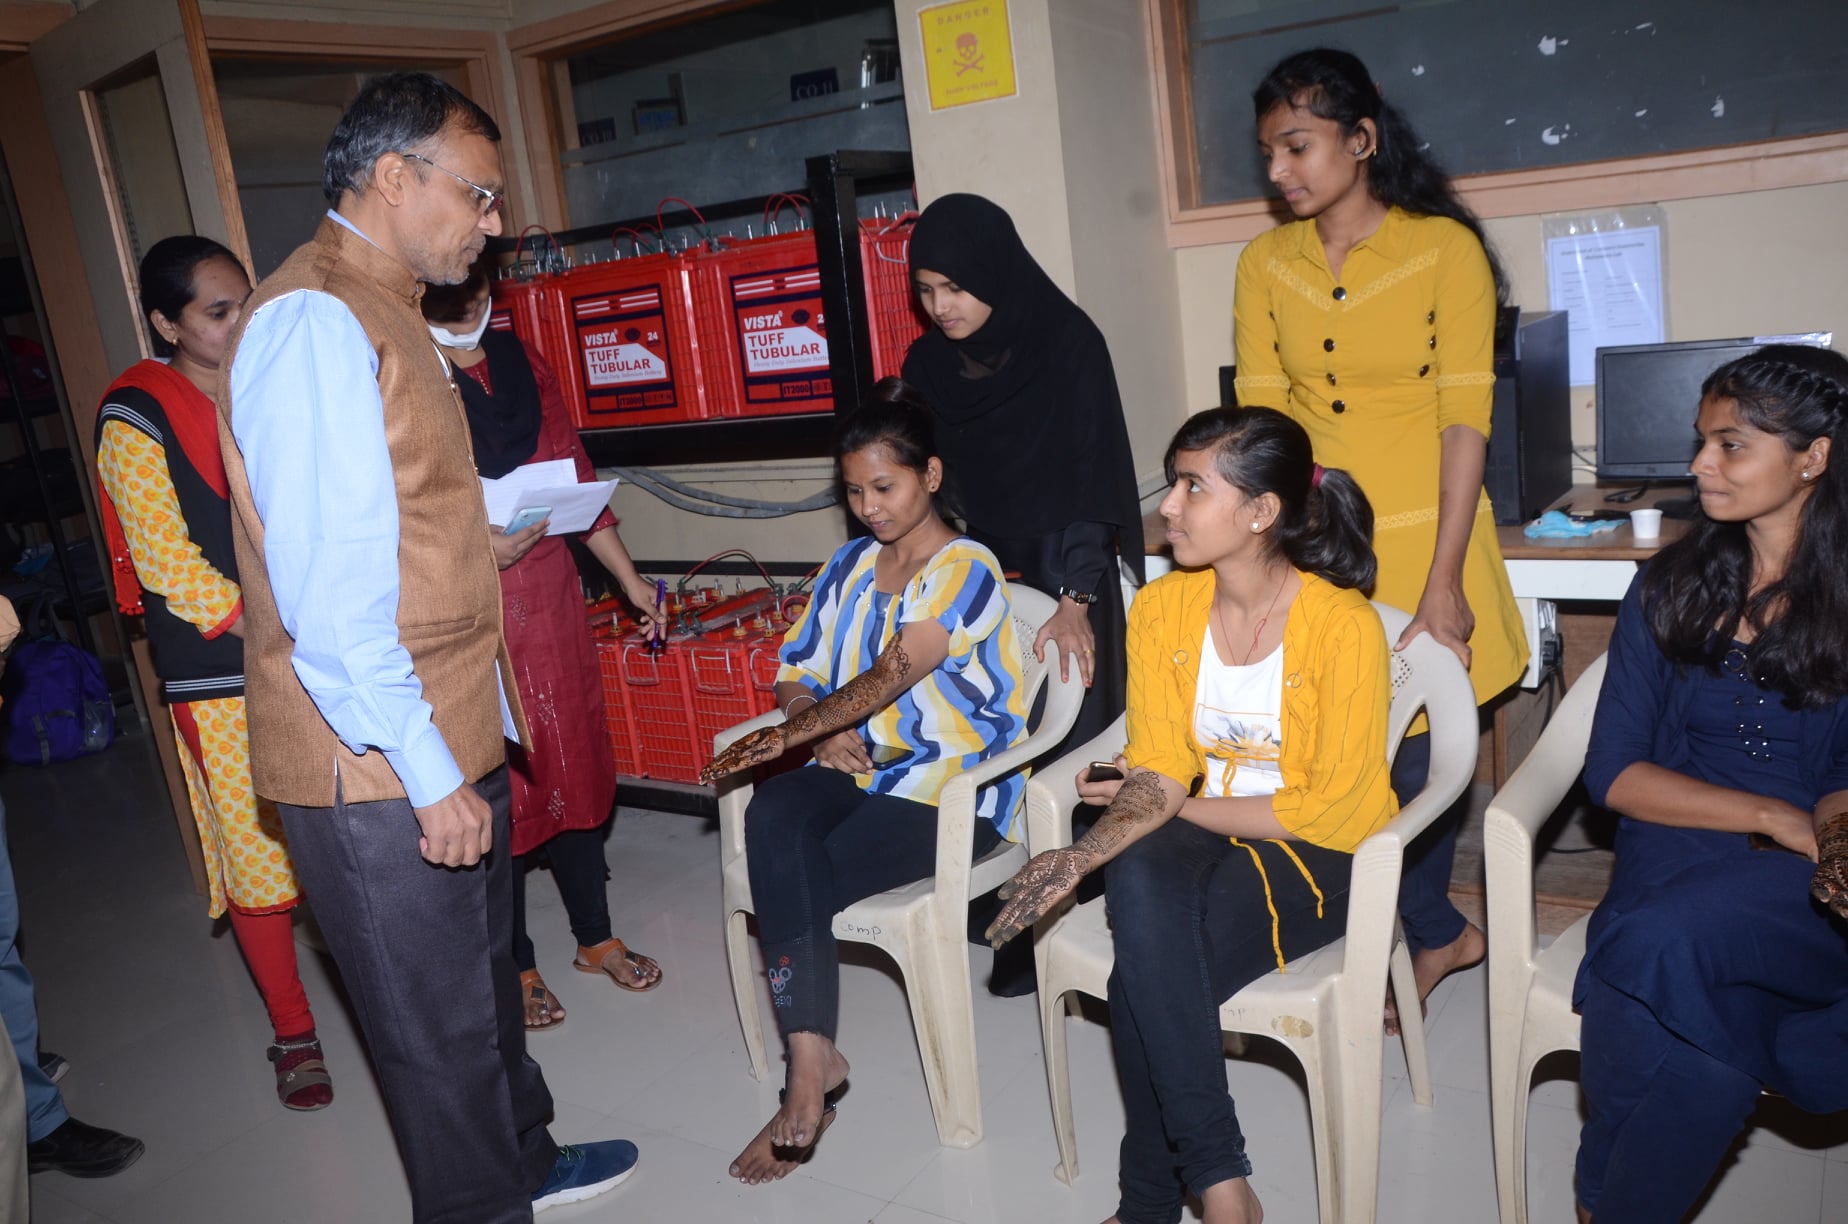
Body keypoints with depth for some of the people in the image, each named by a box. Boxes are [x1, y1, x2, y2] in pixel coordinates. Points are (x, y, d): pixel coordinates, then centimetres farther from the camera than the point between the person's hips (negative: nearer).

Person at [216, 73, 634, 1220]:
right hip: (381, 767, -10)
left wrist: (503, 523, 8)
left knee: (487, 965, 25)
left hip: (448, 737, 10)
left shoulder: (385, 312, 14)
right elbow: (330, 587, -26)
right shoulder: (313, 321, -20)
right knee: (442, 1020, 7)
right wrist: (429, 774, -23)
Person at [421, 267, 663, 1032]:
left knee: (574, 765, 13)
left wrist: (628, 578, 11)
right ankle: (516, 965, 24)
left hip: (548, 590, 5)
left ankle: (596, 938, 30)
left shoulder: (518, 359, 7)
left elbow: (572, 471, 11)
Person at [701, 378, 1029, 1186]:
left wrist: (790, 734, -31)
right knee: (772, 818, -29)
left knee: (796, 880, -25)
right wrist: (822, 732, -8)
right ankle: (813, 1061, -29)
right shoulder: (850, 565, 15)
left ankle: (810, 1065, -9)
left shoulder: (966, 571, -7)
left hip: (951, 786, -5)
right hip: (856, 765, 6)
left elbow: (890, 678, -20)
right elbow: (796, 673, 14)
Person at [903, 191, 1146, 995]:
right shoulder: (927, 364, 4)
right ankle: (994, 897, 14)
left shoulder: (1066, 343, -10)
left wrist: (1074, 599, -20)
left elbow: (1091, 477, -14)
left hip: (1064, 575, -4)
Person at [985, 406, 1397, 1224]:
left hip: (1317, 859, -4)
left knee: (1147, 974, -29)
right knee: (1137, 876, -33)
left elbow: (1331, 809, -15)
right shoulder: (1161, 609, -2)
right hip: (1207, 842, 4)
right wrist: (1087, 852, -23)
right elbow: (1156, 773, -3)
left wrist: (1180, 804, -10)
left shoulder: (1344, 626, -17)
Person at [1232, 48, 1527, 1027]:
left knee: (1414, 757, 2)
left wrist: (1443, 580, -14)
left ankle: (1427, 933, 28)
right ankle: (1438, 934, 27)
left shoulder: (1445, 249, -5)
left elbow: (1465, 422, -8)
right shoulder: (1264, 264, 5)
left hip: (1419, 542, -3)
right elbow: (1258, 419, 2)